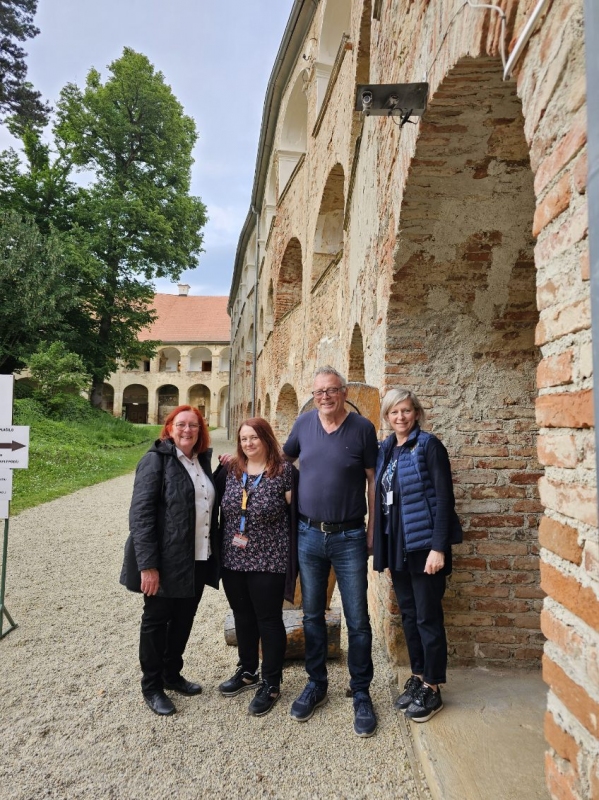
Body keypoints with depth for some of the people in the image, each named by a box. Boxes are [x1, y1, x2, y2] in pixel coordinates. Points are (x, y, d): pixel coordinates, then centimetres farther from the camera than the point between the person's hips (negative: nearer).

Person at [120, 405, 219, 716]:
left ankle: (172, 674, 38)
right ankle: (151, 686, 28)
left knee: (184, 619, 18)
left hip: (198, 559, 7)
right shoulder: (156, 459, -12)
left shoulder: (202, 460, 9)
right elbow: (140, 513, -17)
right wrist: (147, 564, -21)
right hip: (166, 560, -7)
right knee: (156, 620, 10)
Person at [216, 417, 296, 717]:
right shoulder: (231, 469, 3)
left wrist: (292, 554, -9)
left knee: (269, 620, 8)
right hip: (233, 559, 5)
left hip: (269, 561, -5)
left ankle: (271, 683, 25)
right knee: (243, 617, 19)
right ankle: (247, 670, 39)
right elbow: (221, 506, 16)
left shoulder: (284, 471, -10)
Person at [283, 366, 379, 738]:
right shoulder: (304, 423, 1)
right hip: (308, 535, 3)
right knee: (313, 615, 16)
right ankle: (316, 684, 35)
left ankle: (362, 694, 26)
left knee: (358, 620, 7)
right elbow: (283, 458, 17)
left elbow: (372, 479, -3)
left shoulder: (362, 428, -7)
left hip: (349, 537, -3)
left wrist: (373, 528, -4)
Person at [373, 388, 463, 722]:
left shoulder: (428, 445, -10)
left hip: (423, 542, -6)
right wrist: (383, 543, 8)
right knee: (408, 613, 16)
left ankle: (432, 689, 21)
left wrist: (438, 547, -18)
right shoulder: (387, 448, 8)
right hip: (395, 542, 6)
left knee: (428, 616, 4)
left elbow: (444, 497, -14)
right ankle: (418, 677, 32)